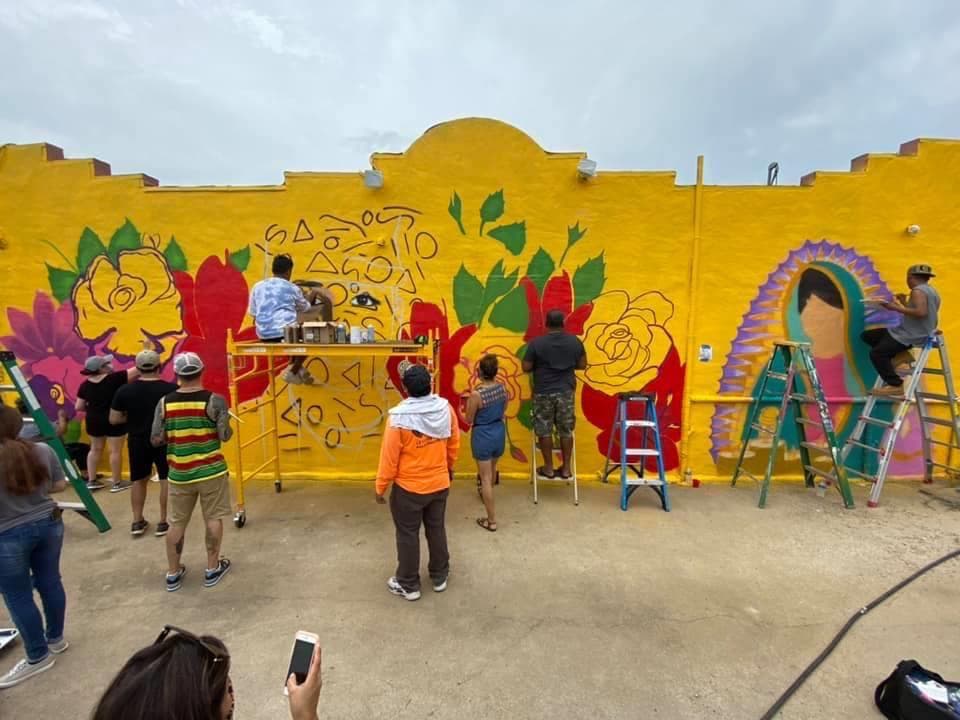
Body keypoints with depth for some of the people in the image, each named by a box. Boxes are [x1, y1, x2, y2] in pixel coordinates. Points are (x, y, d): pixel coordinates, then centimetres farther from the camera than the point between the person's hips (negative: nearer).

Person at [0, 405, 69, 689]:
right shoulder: (43, 450, -6)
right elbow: (60, 485, 5)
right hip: (49, 523, 5)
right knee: (50, 581, 19)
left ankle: (38, 657, 24)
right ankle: (56, 639, 36)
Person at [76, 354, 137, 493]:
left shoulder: (85, 385, -3)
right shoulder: (115, 378, -19)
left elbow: (79, 407, 1)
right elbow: (136, 371, -18)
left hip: (94, 420, 5)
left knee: (95, 449, 20)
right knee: (115, 451, 4)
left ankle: (91, 481, 27)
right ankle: (117, 483, 13)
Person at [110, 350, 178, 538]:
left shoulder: (125, 390, -7)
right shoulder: (171, 389, -14)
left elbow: (114, 419, -2)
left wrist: (133, 416, 13)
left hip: (137, 442, 3)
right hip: (165, 442, -3)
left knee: (139, 480, 19)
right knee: (167, 481, 9)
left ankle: (137, 522, 25)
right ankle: (163, 522, 13)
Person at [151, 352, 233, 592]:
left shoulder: (164, 403, -4)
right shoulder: (215, 400, -13)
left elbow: (155, 440, -3)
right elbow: (225, 436, -12)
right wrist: (225, 426, 8)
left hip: (179, 473, 3)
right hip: (211, 471, -3)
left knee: (177, 522, 17)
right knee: (213, 519, 11)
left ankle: (173, 573, 29)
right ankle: (213, 569, 22)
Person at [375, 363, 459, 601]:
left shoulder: (399, 417, -23)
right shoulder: (446, 408, -10)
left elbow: (389, 458, -16)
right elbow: (454, 444, 3)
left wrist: (380, 487, -2)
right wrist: (450, 468, 20)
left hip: (408, 488, -4)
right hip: (440, 483, 4)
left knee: (408, 535, 14)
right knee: (437, 529, 21)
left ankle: (409, 585, 30)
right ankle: (440, 577, 38)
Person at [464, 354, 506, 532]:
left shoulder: (476, 394, -24)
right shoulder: (502, 387, -6)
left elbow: (469, 420, -13)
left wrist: (469, 403, 2)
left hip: (482, 435, -6)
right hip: (499, 432, 7)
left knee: (485, 477, 5)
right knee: (492, 469, 30)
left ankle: (492, 521, 12)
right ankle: (486, 494, 58)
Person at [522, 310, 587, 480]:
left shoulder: (536, 343, -9)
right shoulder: (575, 341, -1)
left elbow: (526, 367, -6)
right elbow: (582, 365, 7)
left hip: (543, 393, -2)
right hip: (566, 391, 3)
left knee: (544, 431, 9)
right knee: (566, 431, 12)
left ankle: (548, 468, 17)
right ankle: (566, 468, 19)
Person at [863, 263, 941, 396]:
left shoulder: (918, 291, -15)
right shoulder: (931, 290, 18)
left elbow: (921, 312, -29)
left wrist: (897, 308, -22)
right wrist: (905, 303, 20)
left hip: (912, 336, -11)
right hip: (916, 332, 11)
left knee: (876, 353, -21)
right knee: (867, 336, 10)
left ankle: (896, 385, -16)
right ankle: (900, 354, 0)